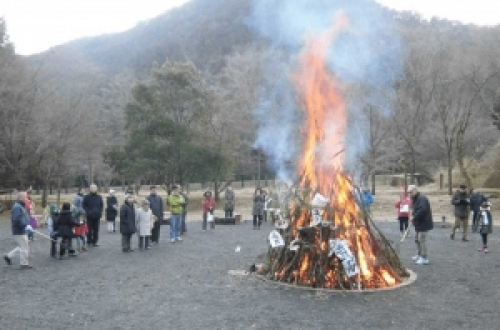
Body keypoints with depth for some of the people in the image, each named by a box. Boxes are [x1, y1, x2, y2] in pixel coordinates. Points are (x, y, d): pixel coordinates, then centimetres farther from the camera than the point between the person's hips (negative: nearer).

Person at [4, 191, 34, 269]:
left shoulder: (20, 206, 16)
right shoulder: (17, 207, -17)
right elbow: (16, 220, -26)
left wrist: (27, 225, 12)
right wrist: (26, 226, -27)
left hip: (23, 231, 10)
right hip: (19, 232, -10)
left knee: (22, 247, 18)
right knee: (24, 247, -2)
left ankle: (8, 256, 26)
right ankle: (24, 264, 7)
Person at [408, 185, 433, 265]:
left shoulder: (422, 198, -19)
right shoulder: (415, 198, 15)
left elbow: (422, 210, -30)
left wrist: (414, 217, -21)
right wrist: (413, 216, 4)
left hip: (423, 223, -11)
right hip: (419, 223, 11)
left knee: (422, 239, -8)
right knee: (417, 239, 18)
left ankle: (424, 258, -1)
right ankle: (419, 255, 30)